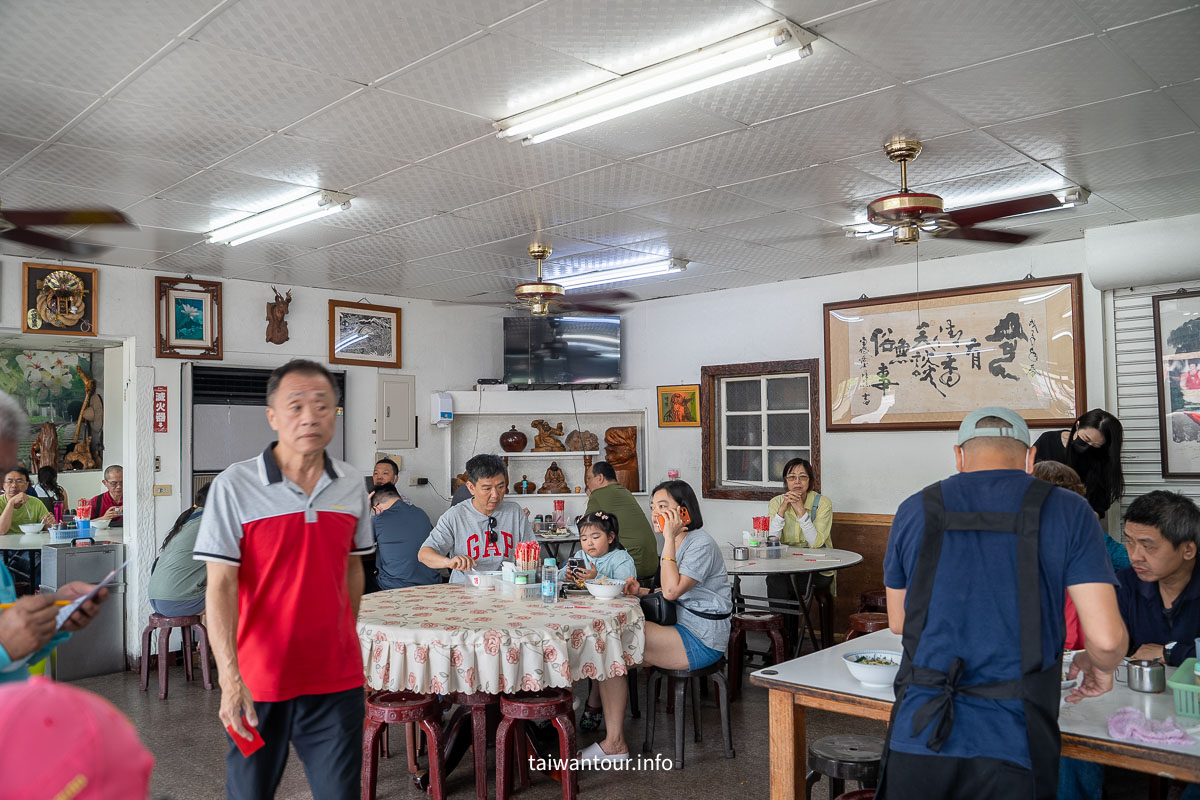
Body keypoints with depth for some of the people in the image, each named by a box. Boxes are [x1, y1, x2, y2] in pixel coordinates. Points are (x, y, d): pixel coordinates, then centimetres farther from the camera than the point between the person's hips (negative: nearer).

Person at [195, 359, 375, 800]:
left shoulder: (352, 486, 3)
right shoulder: (233, 486, -10)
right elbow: (220, 586, -12)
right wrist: (230, 678, -19)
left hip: (337, 681, 3)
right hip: (257, 681, -3)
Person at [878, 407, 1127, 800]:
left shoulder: (915, 510, 3)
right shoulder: (1067, 512, -2)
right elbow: (1106, 638, -7)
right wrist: (1100, 667, 15)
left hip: (918, 740, 2)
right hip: (1013, 748, -1)